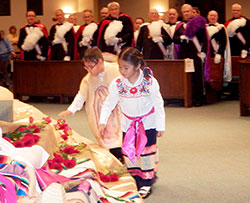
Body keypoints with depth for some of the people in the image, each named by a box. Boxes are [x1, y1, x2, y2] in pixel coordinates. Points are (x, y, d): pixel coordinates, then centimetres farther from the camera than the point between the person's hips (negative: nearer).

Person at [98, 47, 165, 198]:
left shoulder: (150, 82, -24)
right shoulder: (117, 84, -18)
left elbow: (158, 105, -13)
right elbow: (109, 103, -4)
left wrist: (160, 126, -9)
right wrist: (103, 122, -10)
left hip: (148, 121, -3)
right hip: (128, 122, 3)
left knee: (146, 150, -1)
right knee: (129, 151, 6)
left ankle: (147, 182, 16)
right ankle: (135, 180, 23)